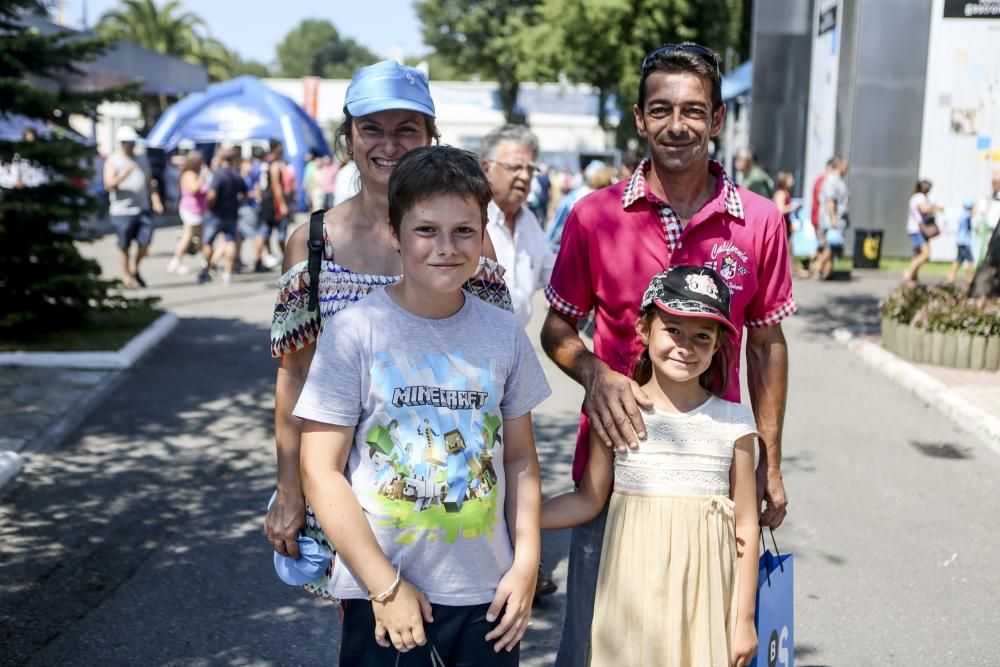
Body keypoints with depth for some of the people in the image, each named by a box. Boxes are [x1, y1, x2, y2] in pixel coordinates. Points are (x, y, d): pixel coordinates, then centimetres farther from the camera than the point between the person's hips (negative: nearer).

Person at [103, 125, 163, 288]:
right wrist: (124, 174, -25)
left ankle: (135, 269, 20)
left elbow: (149, 183, 17)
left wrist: (156, 201, 2)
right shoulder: (113, 161, 1)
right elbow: (108, 185, -10)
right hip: (122, 211, -4)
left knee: (145, 242, -4)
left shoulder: (141, 161, 17)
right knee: (125, 246, 4)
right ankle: (126, 275, 19)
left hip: (143, 209, 4)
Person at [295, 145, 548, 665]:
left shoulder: (504, 334, 0)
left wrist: (526, 564, 0)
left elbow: (520, 457, 8)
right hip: (382, 598, -2)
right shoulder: (354, 333, -10)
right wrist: (384, 585, -12)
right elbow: (321, 471, -10)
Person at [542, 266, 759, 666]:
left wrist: (744, 619, 3)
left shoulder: (733, 421, -2)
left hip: (704, 595, 0)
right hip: (635, 594, 0)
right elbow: (588, 500, 3)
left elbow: (745, 528, 1)